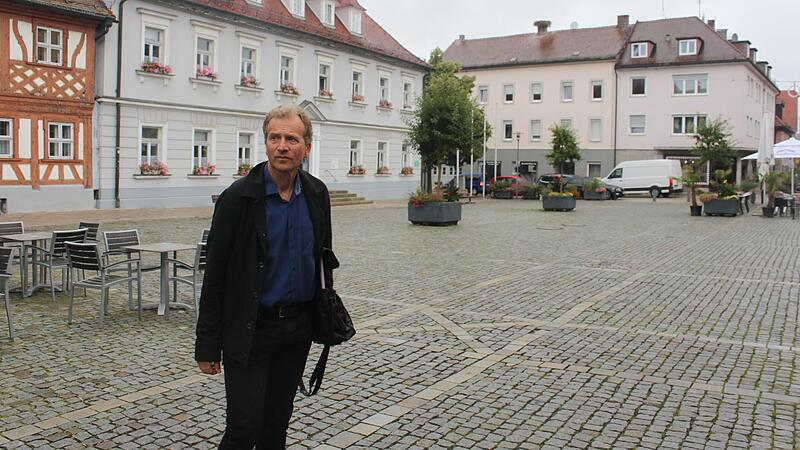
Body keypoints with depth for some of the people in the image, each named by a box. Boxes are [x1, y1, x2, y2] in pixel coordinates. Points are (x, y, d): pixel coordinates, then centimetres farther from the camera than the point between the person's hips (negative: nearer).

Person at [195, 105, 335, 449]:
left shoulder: (317, 195, 2)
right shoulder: (238, 197, -13)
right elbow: (214, 276, -10)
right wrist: (208, 344, -9)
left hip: (298, 329, 5)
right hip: (250, 330, -4)